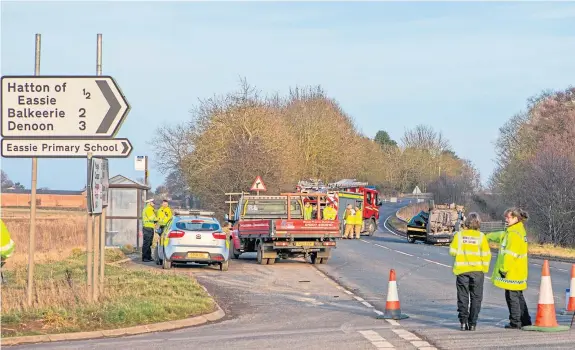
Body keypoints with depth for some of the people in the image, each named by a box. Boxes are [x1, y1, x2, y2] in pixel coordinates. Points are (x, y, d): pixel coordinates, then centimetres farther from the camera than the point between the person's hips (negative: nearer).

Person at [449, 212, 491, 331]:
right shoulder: (481, 236, -4)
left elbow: (452, 252, -3)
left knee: (463, 297, 8)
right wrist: (485, 268, 7)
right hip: (477, 270, 0)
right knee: (476, 298, 7)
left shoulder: (459, 235, -3)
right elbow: (486, 254, -5)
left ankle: (463, 322, 0)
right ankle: (472, 323, 4)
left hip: (462, 270, 0)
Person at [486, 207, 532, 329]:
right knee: (518, 296, 17)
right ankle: (525, 321, 23)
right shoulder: (519, 230, 13)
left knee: (512, 296, -2)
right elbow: (501, 235, 28)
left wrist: (504, 269, -17)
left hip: (512, 272, -10)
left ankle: (515, 323, 3)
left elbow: (510, 254, -23)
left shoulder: (514, 234, -19)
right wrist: (487, 236, 36)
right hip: (518, 273, 10)